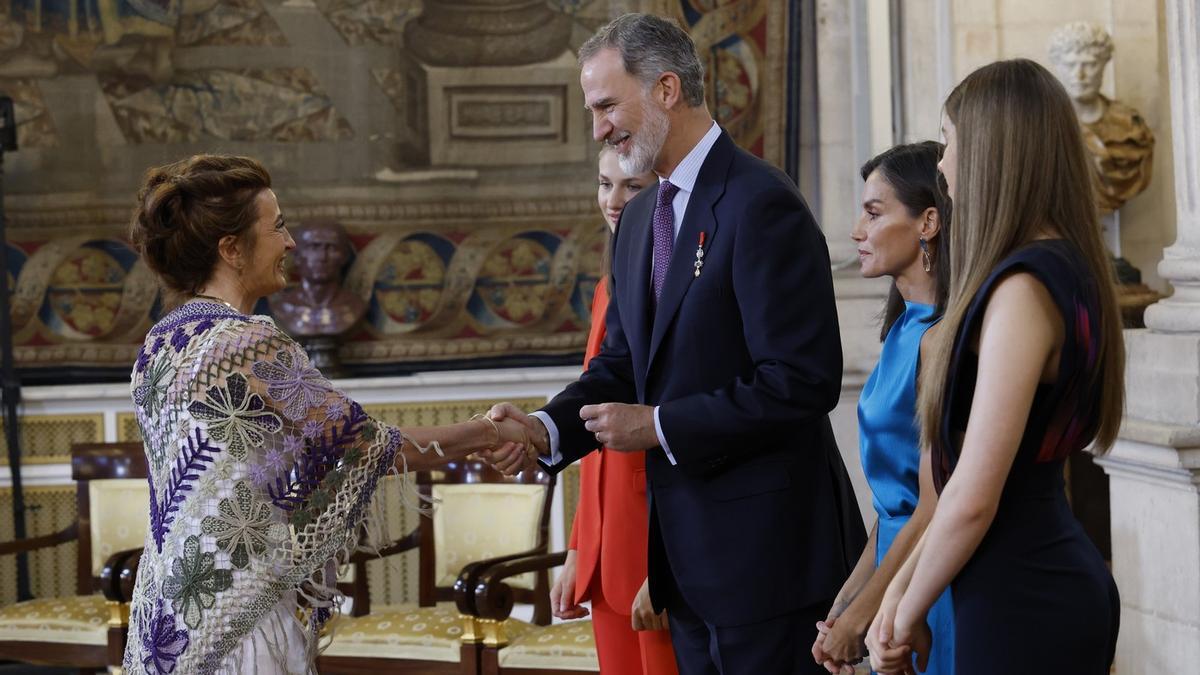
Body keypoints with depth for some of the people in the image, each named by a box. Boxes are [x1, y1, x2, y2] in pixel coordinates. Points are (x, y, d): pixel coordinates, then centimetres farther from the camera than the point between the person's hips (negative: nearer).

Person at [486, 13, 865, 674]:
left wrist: (659, 426, -16)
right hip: (686, 553, 8)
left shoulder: (761, 205, -15)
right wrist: (547, 428, -3)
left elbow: (803, 383, -20)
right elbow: (621, 361, 16)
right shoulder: (640, 218, 13)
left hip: (764, 546, -8)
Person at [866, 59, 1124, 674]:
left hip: (1021, 606, -9)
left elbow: (973, 499, -21)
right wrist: (902, 585, 9)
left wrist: (907, 617, -6)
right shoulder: (1067, 271, 11)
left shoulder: (1022, 289, -19)